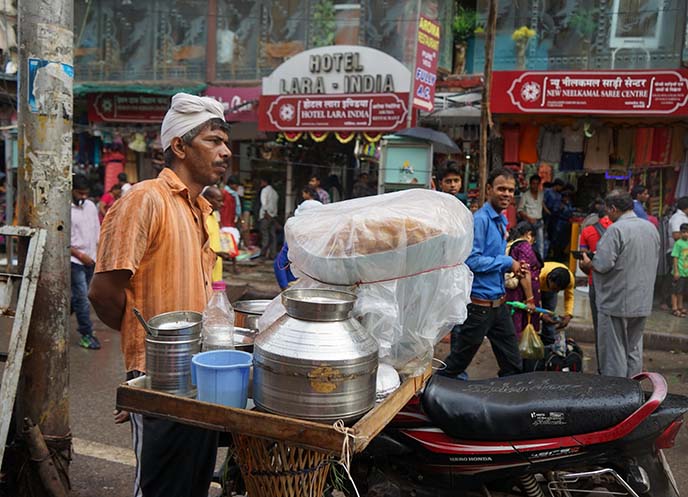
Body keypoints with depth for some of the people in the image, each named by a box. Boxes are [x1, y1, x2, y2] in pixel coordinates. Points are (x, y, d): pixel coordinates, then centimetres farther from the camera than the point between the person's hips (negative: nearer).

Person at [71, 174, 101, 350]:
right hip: (74, 260, -6)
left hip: (90, 259, 6)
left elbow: (97, 230, 17)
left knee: (79, 296, 15)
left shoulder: (91, 206, 9)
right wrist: (80, 255, -15)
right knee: (82, 297, -6)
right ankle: (87, 334, 1)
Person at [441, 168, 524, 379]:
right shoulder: (480, 220, -16)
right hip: (478, 305, -9)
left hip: (499, 304, 9)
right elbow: (472, 260, -24)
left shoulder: (501, 221, 14)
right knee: (456, 364, 6)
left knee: (513, 365, 14)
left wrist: (514, 267, 5)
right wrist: (507, 262, -15)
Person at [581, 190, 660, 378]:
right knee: (634, 349, 17)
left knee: (613, 351, 3)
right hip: (642, 302, 7)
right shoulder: (651, 228, 7)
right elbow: (654, 262, 16)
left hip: (616, 303, -7)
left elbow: (603, 264, -23)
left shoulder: (616, 230, -17)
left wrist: (588, 263, -4)